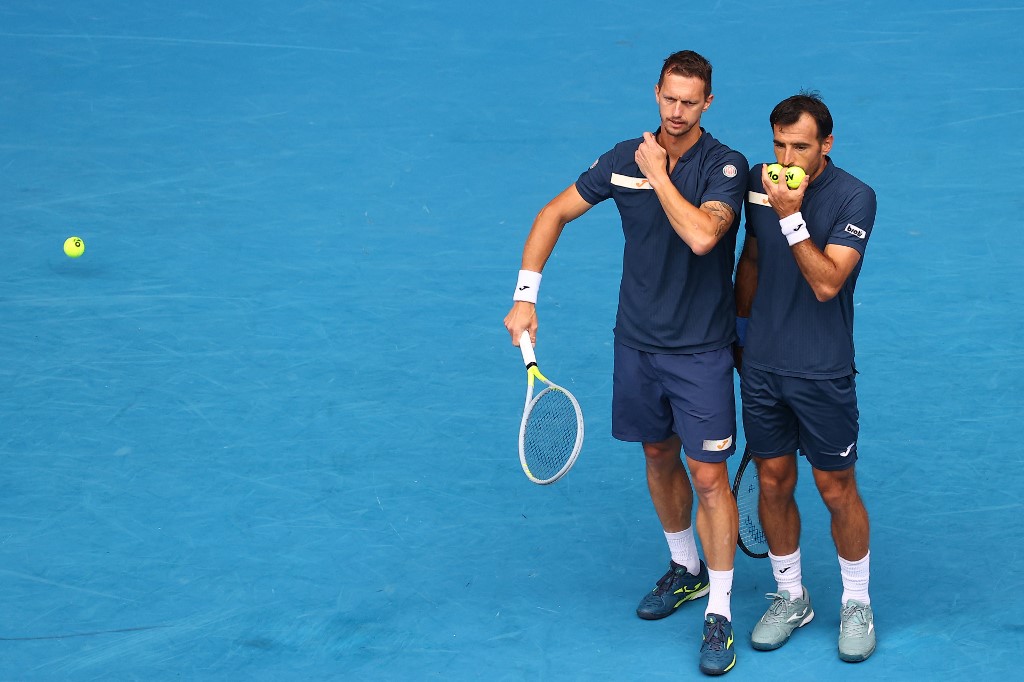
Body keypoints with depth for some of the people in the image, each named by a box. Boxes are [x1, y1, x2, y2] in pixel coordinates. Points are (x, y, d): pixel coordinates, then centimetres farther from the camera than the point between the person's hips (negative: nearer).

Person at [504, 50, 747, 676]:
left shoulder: (726, 166, -14)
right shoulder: (625, 159, -1)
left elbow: (702, 235, -31)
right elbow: (556, 213, 6)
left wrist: (658, 174, -19)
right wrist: (526, 295, -1)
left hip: (701, 349, -4)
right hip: (638, 343, 5)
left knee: (709, 477, -4)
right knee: (659, 459, 18)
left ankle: (719, 612, 6)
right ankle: (686, 570, 40)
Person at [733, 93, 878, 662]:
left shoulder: (855, 198, -14)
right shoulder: (759, 181, 2)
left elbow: (826, 282, -23)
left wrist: (791, 216, -29)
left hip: (822, 374, -4)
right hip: (761, 365, 4)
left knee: (837, 490, 5)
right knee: (774, 484, 11)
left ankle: (857, 605, 23)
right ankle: (791, 598, 27)